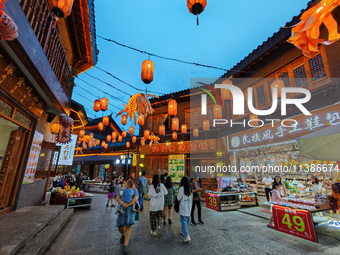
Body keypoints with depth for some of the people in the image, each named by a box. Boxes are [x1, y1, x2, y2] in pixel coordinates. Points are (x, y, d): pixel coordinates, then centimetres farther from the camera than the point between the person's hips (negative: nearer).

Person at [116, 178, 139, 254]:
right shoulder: (122, 189, 12)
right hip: (122, 209, 2)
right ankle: (123, 235, 38)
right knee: (120, 227, 4)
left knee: (129, 225, -15)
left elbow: (135, 198, -10)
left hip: (130, 209, -2)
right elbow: (117, 198, -1)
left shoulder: (135, 190, 6)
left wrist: (128, 205, -22)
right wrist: (122, 203, -20)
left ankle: (125, 245, -6)